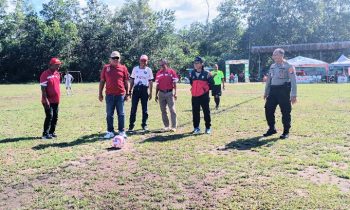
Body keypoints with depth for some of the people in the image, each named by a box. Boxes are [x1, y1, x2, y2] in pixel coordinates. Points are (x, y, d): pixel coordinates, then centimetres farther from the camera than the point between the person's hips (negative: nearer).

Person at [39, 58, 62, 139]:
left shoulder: (57, 74, 10)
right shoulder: (45, 74, -13)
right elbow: (43, 89, -16)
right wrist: (46, 100, -21)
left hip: (56, 100, 8)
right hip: (48, 101, -8)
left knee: (55, 117, 10)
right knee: (49, 116, -8)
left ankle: (52, 132, 21)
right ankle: (45, 134, 2)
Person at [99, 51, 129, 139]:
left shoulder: (123, 68, 5)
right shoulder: (106, 68, 8)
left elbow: (126, 82, 8)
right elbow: (102, 81, 10)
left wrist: (127, 94, 5)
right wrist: (100, 93, 6)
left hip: (120, 94, -1)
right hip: (109, 95, 1)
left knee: (121, 114, 4)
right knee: (109, 114, 5)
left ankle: (121, 131, 12)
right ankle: (110, 132, 14)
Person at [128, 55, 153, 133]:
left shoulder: (149, 70, 5)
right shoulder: (135, 69, 7)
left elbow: (150, 82, 7)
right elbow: (132, 80, 10)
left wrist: (150, 93, 3)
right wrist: (130, 90, 5)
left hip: (144, 90, 0)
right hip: (136, 89, 0)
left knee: (145, 108, 5)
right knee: (133, 108, -2)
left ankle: (144, 125, 16)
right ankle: (131, 125, 2)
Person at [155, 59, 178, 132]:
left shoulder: (171, 72, -2)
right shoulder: (158, 73, 9)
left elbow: (174, 83, -2)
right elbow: (157, 85, 13)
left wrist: (175, 93, -8)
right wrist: (156, 95, 12)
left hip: (170, 93, -4)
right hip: (161, 93, 4)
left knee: (172, 110, -3)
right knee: (163, 111, 8)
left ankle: (173, 126, 0)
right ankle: (166, 126, 17)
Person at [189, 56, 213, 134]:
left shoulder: (206, 73, -6)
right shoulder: (192, 73, 7)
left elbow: (211, 83, 1)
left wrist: (206, 89, -4)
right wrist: (194, 89, 13)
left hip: (204, 96, -4)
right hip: (195, 96, 4)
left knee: (206, 112, 3)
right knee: (195, 112, 8)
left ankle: (208, 128, 13)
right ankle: (196, 128, 19)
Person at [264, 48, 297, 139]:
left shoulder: (288, 66, -7)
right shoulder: (272, 66, 13)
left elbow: (293, 81, -10)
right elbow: (269, 79, 19)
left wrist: (293, 95, -15)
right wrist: (266, 92, 17)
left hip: (283, 90, -6)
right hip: (273, 90, 6)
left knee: (285, 111, 0)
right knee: (268, 109, 5)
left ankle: (286, 131, 13)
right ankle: (272, 129, 21)